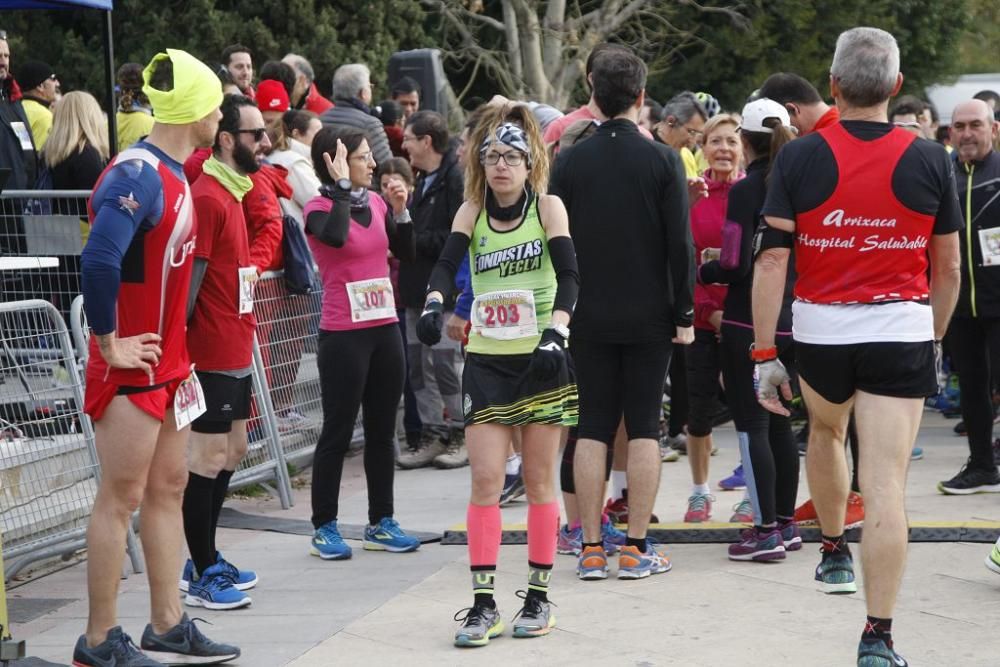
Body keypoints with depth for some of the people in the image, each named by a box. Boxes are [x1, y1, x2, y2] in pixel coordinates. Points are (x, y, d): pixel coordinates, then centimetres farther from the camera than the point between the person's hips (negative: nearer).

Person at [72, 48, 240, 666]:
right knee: (121, 497, -2)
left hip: (169, 361, 9)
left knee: (168, 488, 14)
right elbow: (99, 260, -32)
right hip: (131, 366, -9)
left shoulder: (174, 174, 9)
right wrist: (109, 343, -22)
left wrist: (176, 343, 13)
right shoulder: (138, 175, -21)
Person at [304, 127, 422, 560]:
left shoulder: (376, 203, 8)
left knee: (382, 429, 11)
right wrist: (342, 186, -22)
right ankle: (324, 528, 8)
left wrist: (400, 210, -1)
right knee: (338, 431, -1)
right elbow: (335, 236, -30)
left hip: (385, 328, 6)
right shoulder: (320, 207, -9)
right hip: (343, 334, -6)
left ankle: (381, 523, 20)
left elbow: (405, 251, 13)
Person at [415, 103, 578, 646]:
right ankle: (483, 603, 0)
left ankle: (539, 595, 15)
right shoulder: (472, 212, 2)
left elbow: (568, 275, -14)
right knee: (485, 479, -4)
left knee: (539, 479, 5)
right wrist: (435, 302, -33)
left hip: (540, 358, -2)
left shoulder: (547, 207, -5)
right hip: (486, 360, 2)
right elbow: (447, 263, -12)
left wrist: (555, 332, -29)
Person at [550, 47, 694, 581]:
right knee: (643, 427, 4)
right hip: (649, 316, -2)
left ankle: (591, 548, 5)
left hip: (589, 316, 2)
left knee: (592, 429, 6)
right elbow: (680, 243, -7)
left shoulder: (569, 162, -1)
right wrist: (685, 314, 1)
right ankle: (636, 548, 3)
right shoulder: (662, 161, -6)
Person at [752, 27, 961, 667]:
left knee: (825, 431, 32)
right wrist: (935, 339, 20)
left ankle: (834, 552, 47)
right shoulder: (930, 161, -3)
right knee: (887, 484, -4)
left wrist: (764, 355, -4)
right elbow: (949, 268, 5)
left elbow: (771, 259, -9)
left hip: (821, 327, 1)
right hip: (902, 331, -1)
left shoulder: (799, 158, -6)